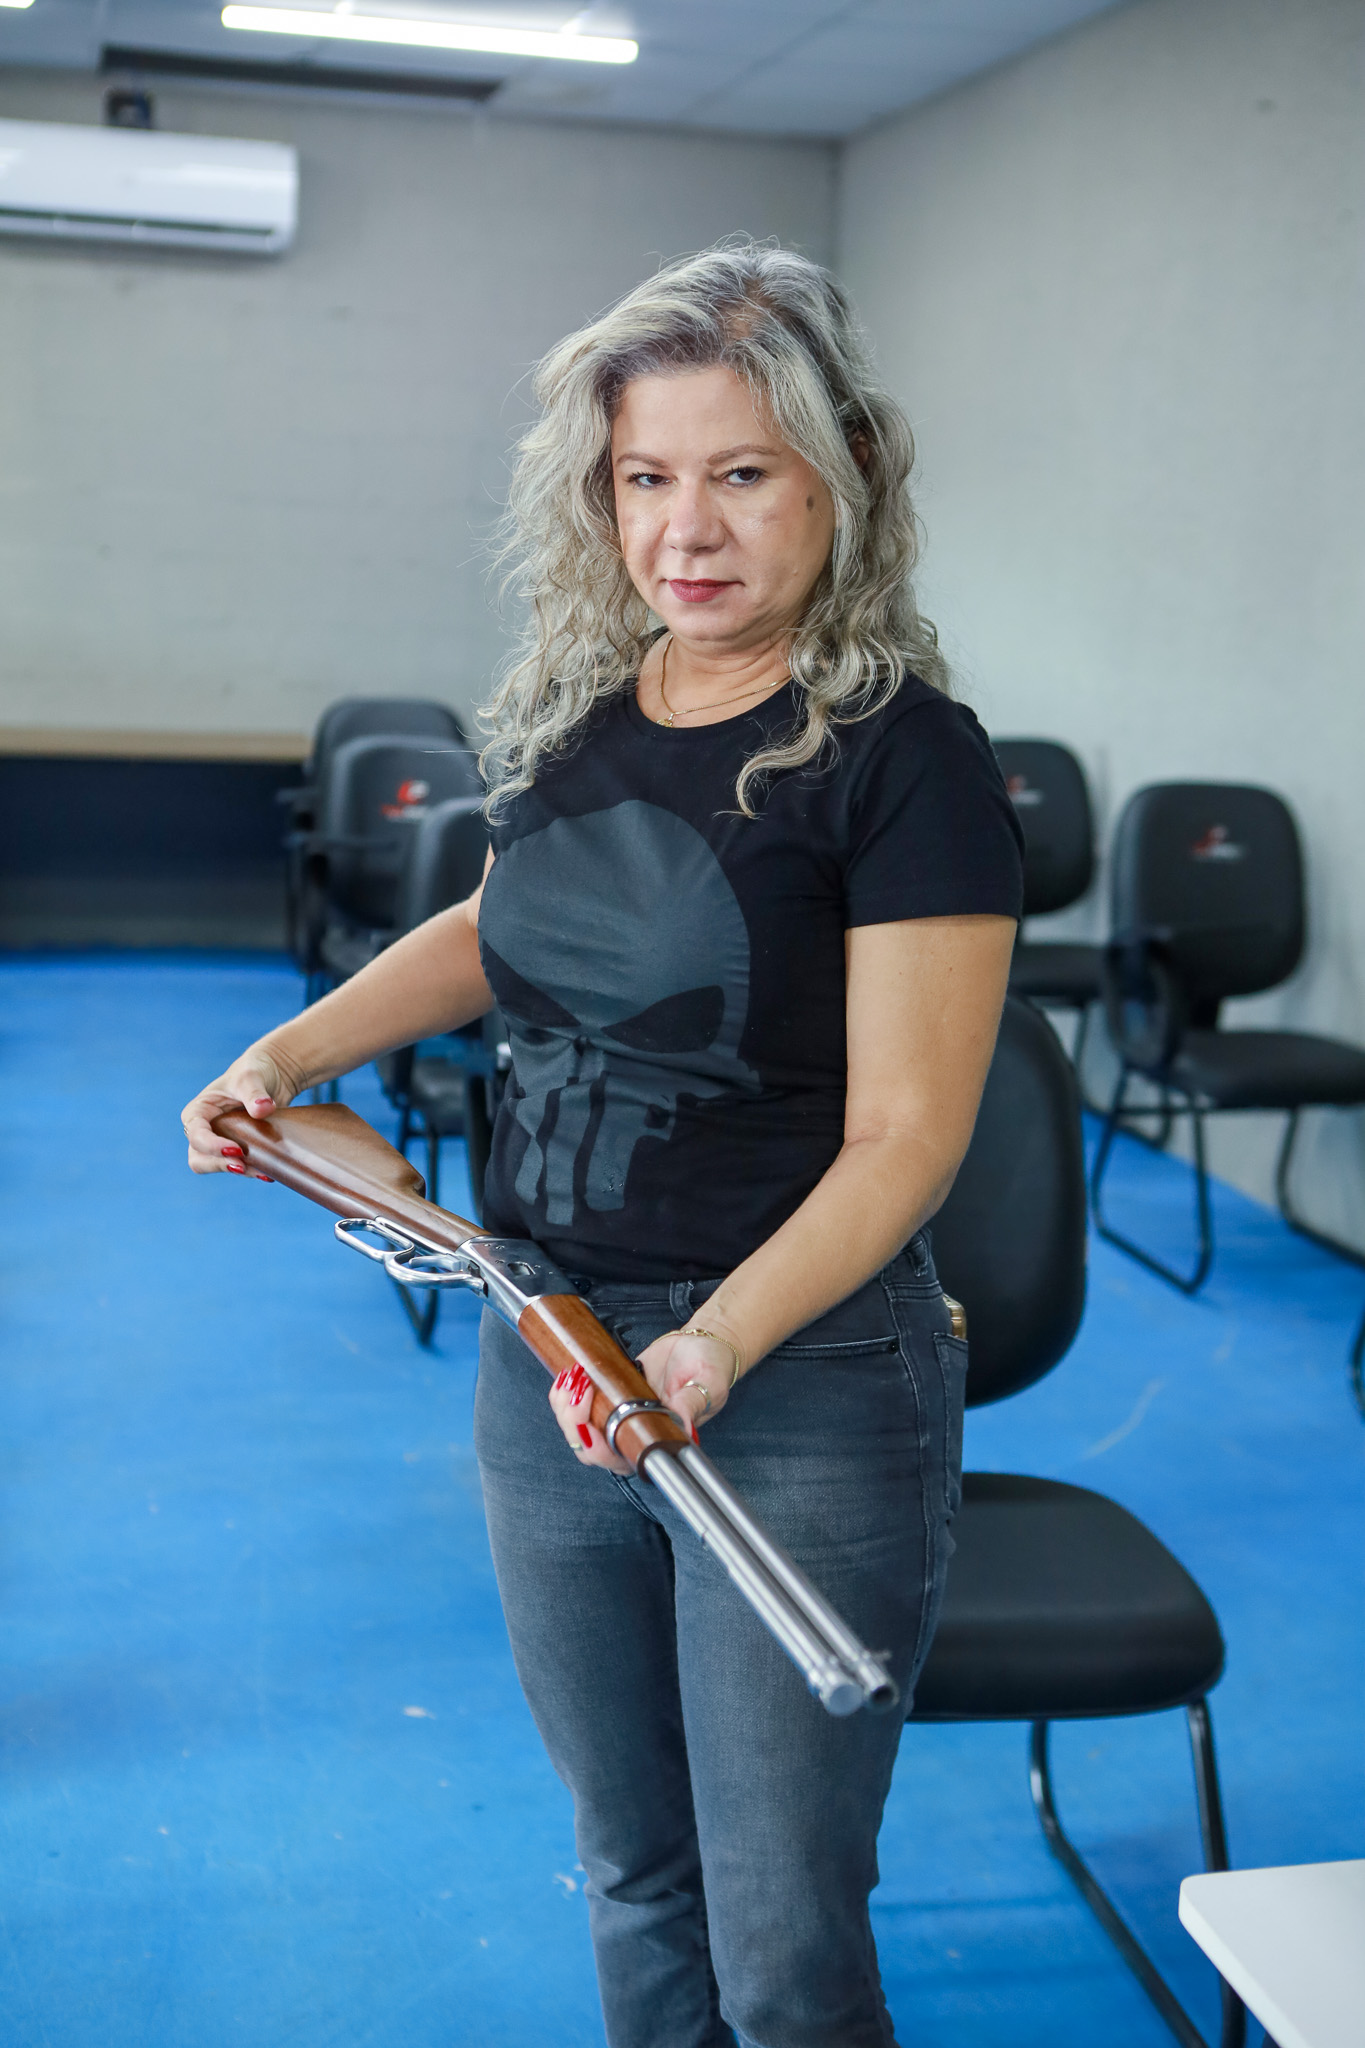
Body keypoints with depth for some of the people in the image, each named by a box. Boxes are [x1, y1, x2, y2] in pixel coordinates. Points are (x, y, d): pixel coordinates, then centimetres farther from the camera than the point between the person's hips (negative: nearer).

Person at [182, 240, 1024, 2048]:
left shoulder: (901, 752, -15)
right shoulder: (575, 714, 3)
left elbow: (902, 1135, -18)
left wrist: (717, 1345, -32)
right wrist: (290, 1052, 8)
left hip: (803, 1391, -6)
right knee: (634, 1882, 22)